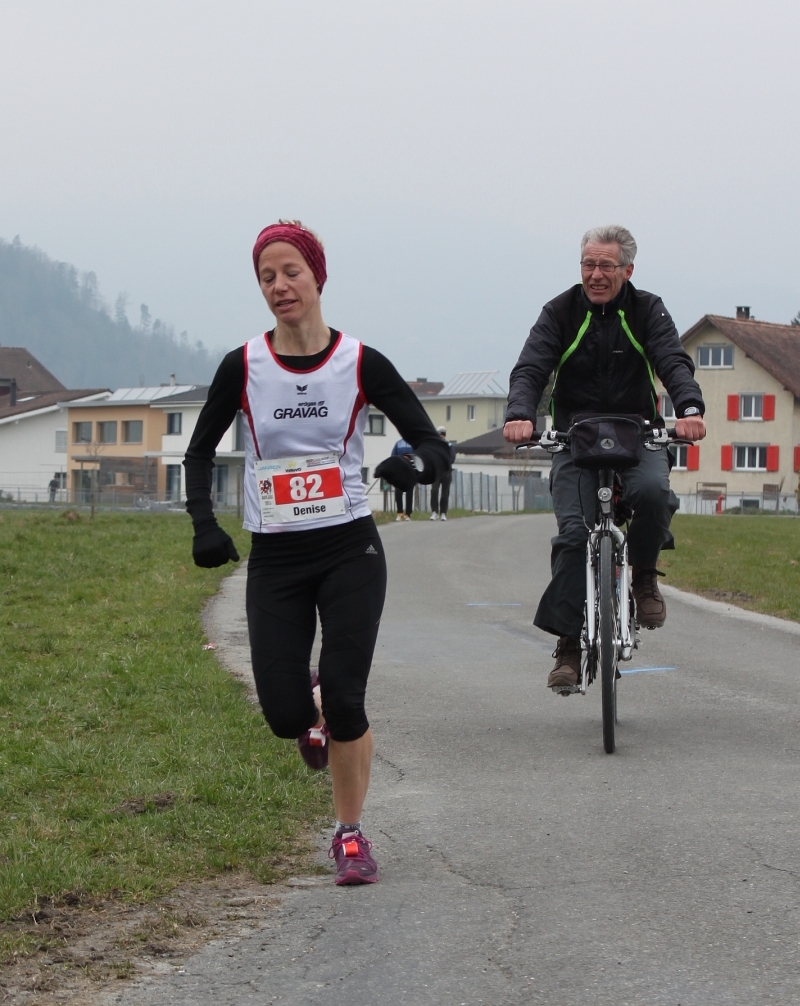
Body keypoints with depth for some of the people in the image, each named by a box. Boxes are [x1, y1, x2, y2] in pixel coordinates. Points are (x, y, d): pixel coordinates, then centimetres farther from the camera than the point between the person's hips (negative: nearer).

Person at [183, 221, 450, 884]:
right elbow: (200, 450, 12)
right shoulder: (243, 368, -1)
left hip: (350, 552, -1)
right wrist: (204, 523, -3)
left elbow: (434, 444, -2)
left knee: (345, 699, -12)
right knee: (285, 715, -7)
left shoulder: (360, 363, -4)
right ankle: (314, 710, 33)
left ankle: (351, 835, 9)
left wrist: (415, 466, -26)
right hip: (274, 559, 1)